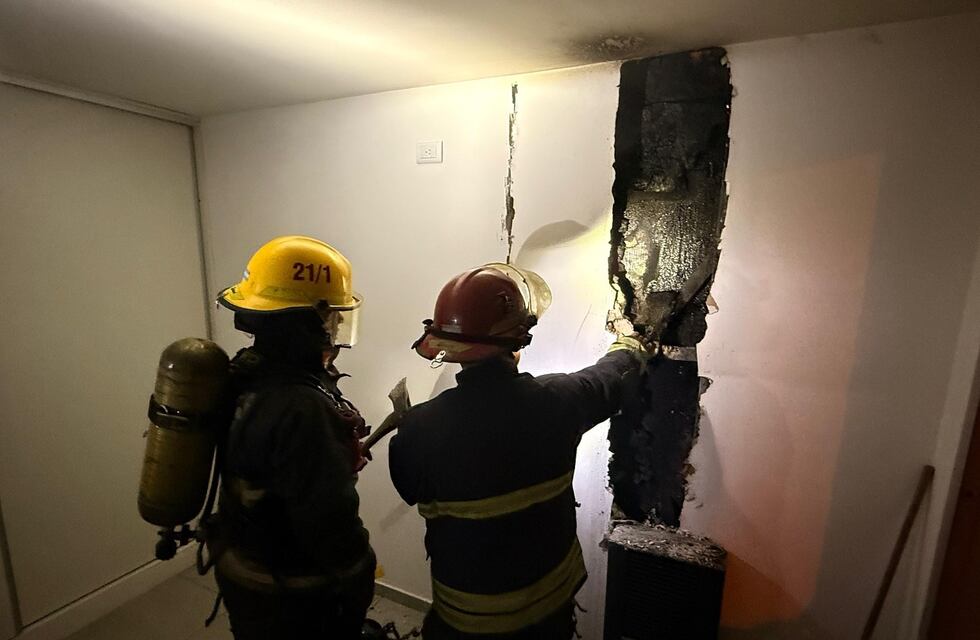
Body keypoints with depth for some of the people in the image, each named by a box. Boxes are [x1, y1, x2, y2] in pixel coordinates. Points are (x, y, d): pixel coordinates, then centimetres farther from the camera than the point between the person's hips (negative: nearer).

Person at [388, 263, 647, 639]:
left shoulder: (421, 427, -25)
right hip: (550, 603, 2)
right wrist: (629, 346, 23)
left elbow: (409, 486, -3)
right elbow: (611, 378, 1)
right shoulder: (556, 401, -21)